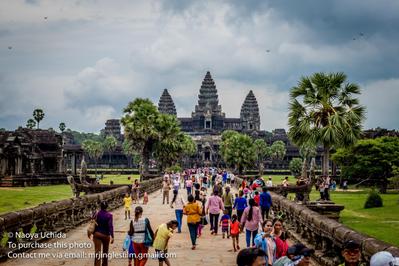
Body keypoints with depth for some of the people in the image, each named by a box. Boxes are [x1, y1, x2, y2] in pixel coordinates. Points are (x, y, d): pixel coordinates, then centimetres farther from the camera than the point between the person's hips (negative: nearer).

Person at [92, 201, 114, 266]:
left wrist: (94, 234, 17)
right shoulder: (109, 215, -12)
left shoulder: (97, 214, -2)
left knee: (97, 252, -4)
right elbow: (110, 226, -17)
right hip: (105, 235, -1)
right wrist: (112, 236, -16)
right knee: (105, 251, 19)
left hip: (97, 234, 2)